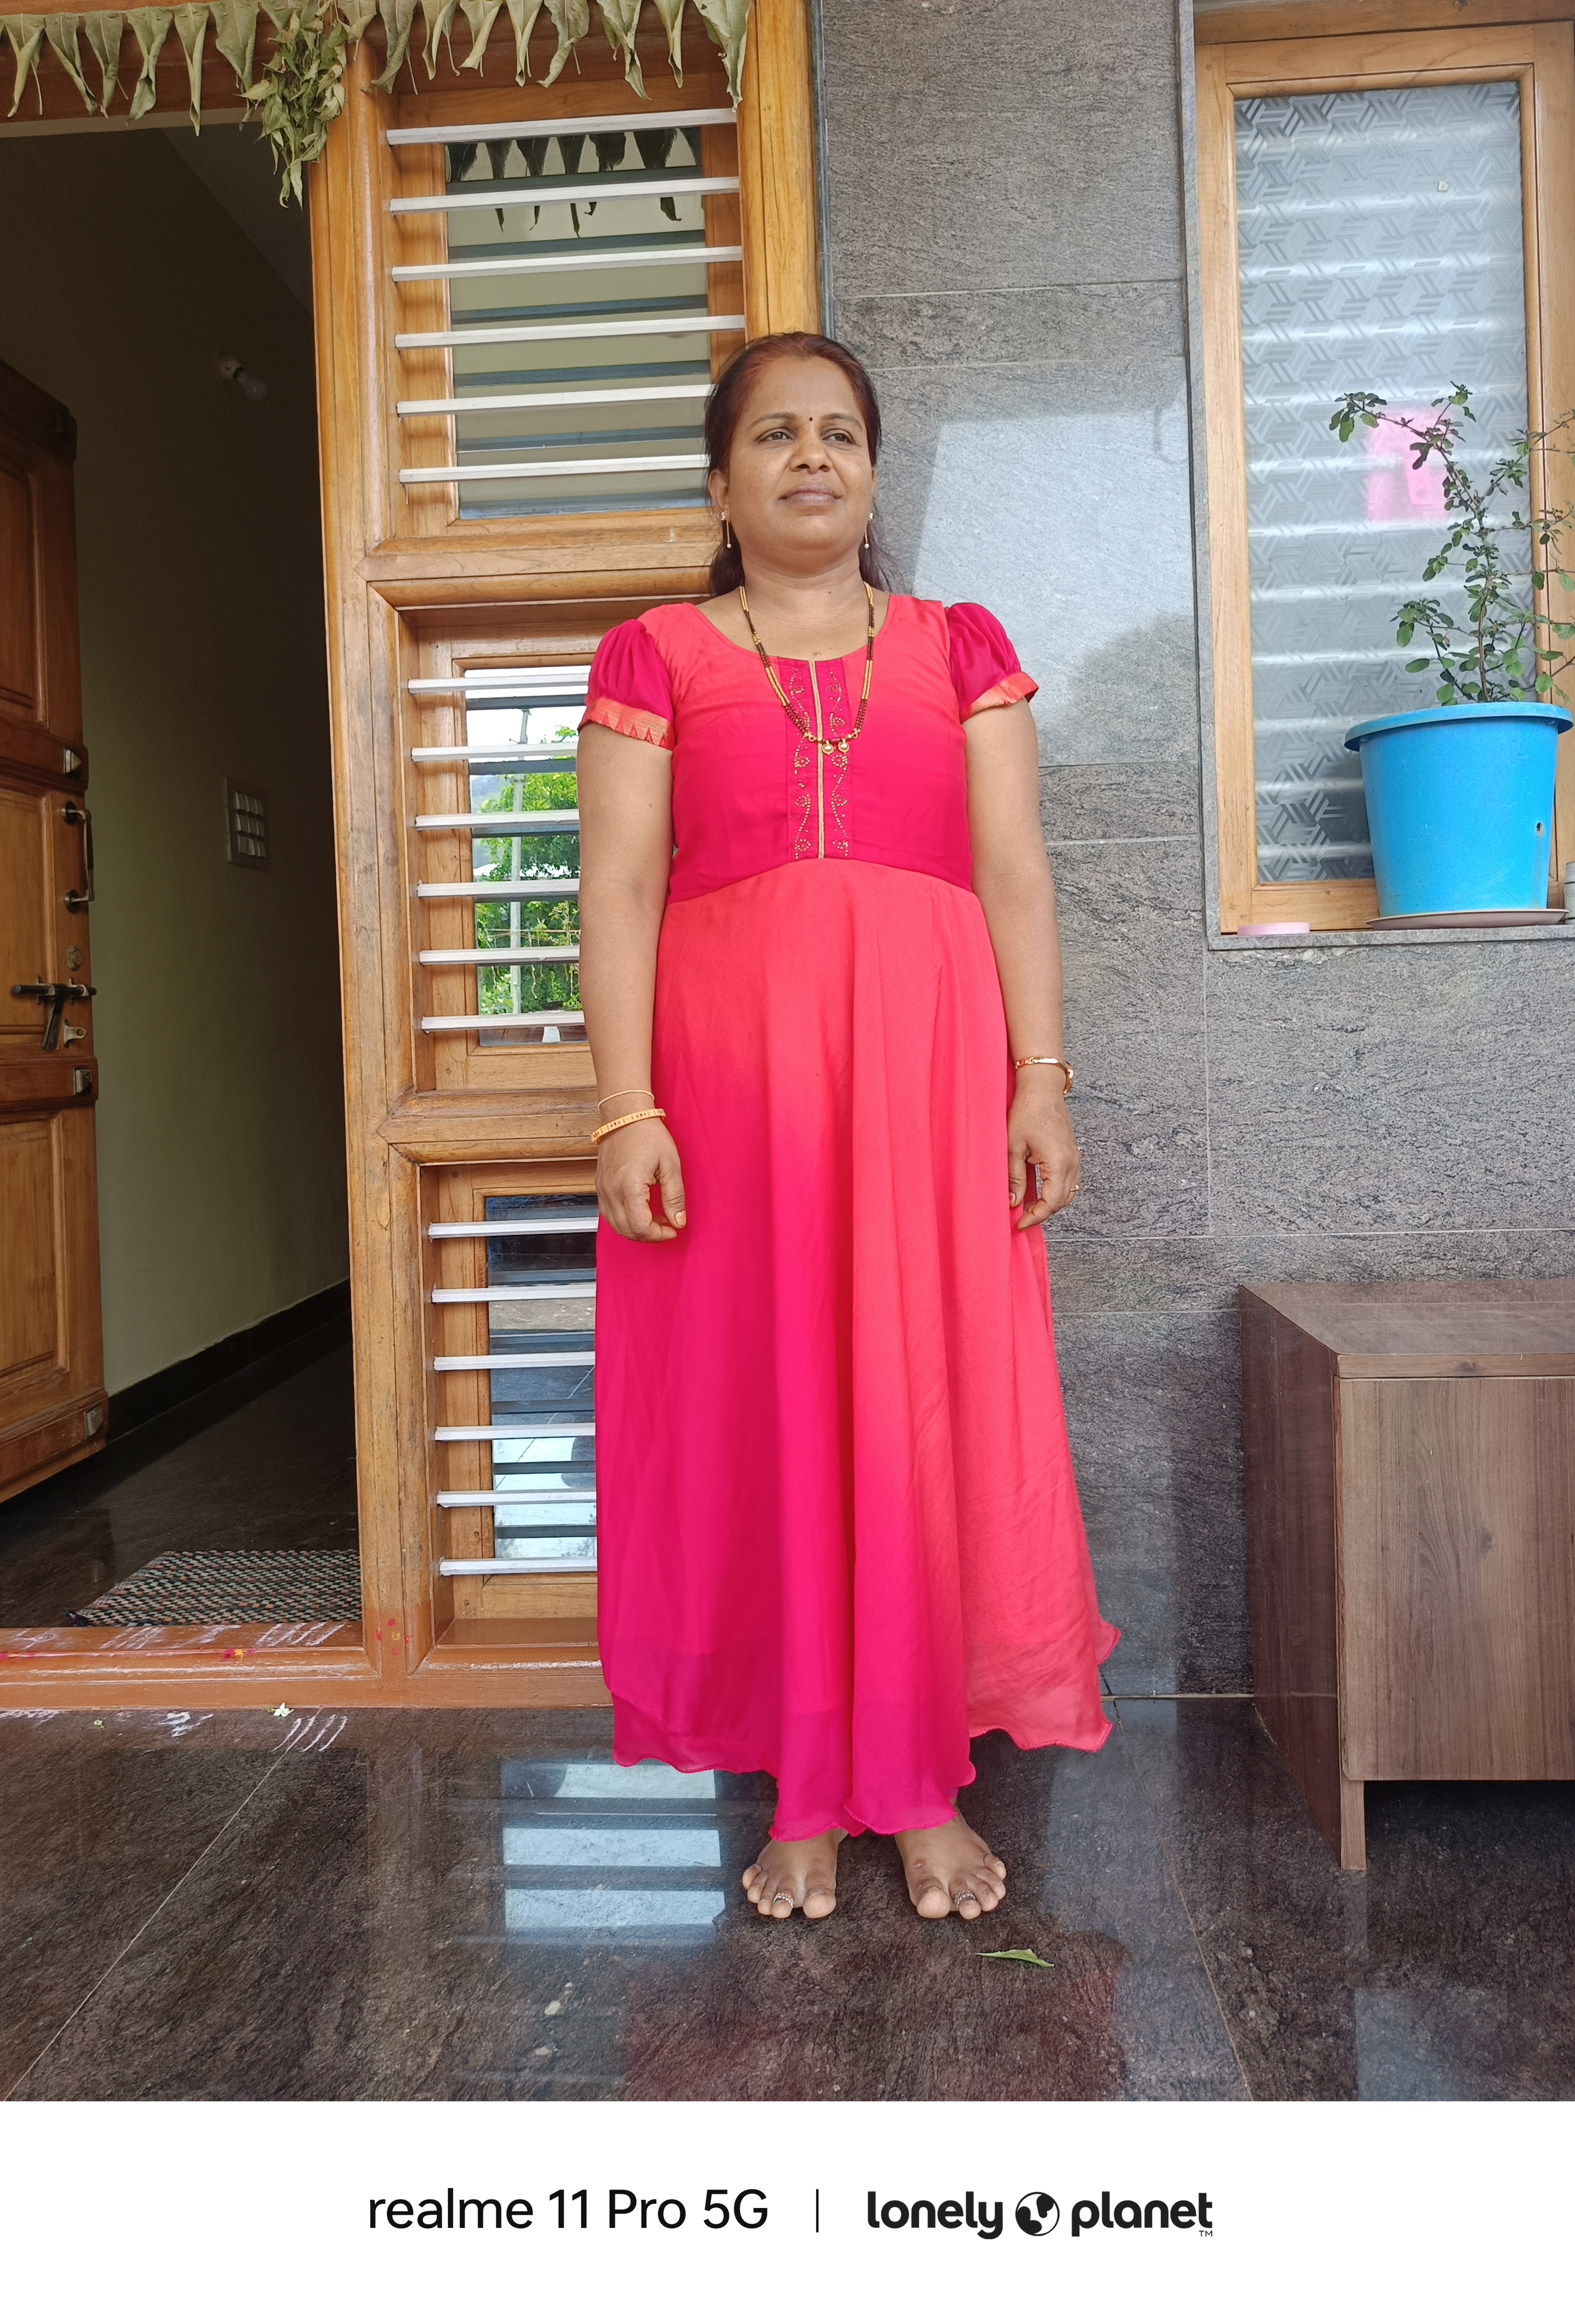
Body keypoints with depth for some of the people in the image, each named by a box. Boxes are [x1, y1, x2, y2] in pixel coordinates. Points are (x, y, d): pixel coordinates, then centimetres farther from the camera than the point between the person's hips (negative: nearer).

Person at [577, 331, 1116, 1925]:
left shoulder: (961, 645, 14)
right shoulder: (653, 658, 10)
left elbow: (1014, 873, 7)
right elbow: (619, 890, 1)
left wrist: (1041, 1080, -4)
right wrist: (628, 1112, -10)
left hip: (929, 1058, 1)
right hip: (728, 1064, -1)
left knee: (933, 1407, 1)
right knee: (758, 1406, 2)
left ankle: (925, 1788, 17)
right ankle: (806, 1795, 17)